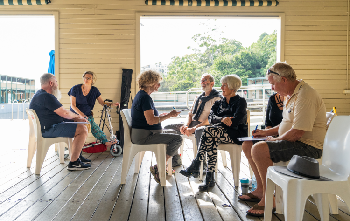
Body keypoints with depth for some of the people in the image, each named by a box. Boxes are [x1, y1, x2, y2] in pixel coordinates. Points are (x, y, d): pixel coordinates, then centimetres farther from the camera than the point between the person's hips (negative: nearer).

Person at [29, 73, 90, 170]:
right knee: (82, 129, -18)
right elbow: (65, 113, -22)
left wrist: (77, 118, 6)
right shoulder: (47, 97, -19)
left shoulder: (40, 95, 18)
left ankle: (77, 156, 22)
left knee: (81, 125, 19)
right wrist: (77, 116, 0)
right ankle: (73, 163, -12)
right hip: (49, 129, -12)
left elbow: (60, 112, 16)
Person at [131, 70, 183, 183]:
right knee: (178, 139, -17)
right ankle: (158, 168, -9)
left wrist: (164, 115, 17)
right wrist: (168, 115, -15)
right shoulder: (145, 97, -18)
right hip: (143, 136, -11)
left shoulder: (141, 95, 15)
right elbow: (151, 121, -25)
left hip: (142, 135, 11)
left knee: (174, 137, 24)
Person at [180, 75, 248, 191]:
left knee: (209, 131, -30)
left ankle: (195, 166, -28)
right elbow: (211, 118, 1)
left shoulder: (240, 101, 5)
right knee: (212, 139, -32)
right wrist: (222, 119, -20)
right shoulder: (219, 103, 20)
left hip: (237, 134, -5)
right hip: (220, 132, 5)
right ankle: (210, 178, -32)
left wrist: (223, 122, -12)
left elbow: (237, 120, -12)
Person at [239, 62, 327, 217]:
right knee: (247, 145, 7)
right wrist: (267, 132, 13)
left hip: (307, 146, -11)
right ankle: (260, 190, 15)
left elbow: (296, 133, -27)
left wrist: (274, 139, -11)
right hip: (293, 141, 11)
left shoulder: (305, 96, -21)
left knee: (259, 149, -29)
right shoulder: (291, 94, 13)